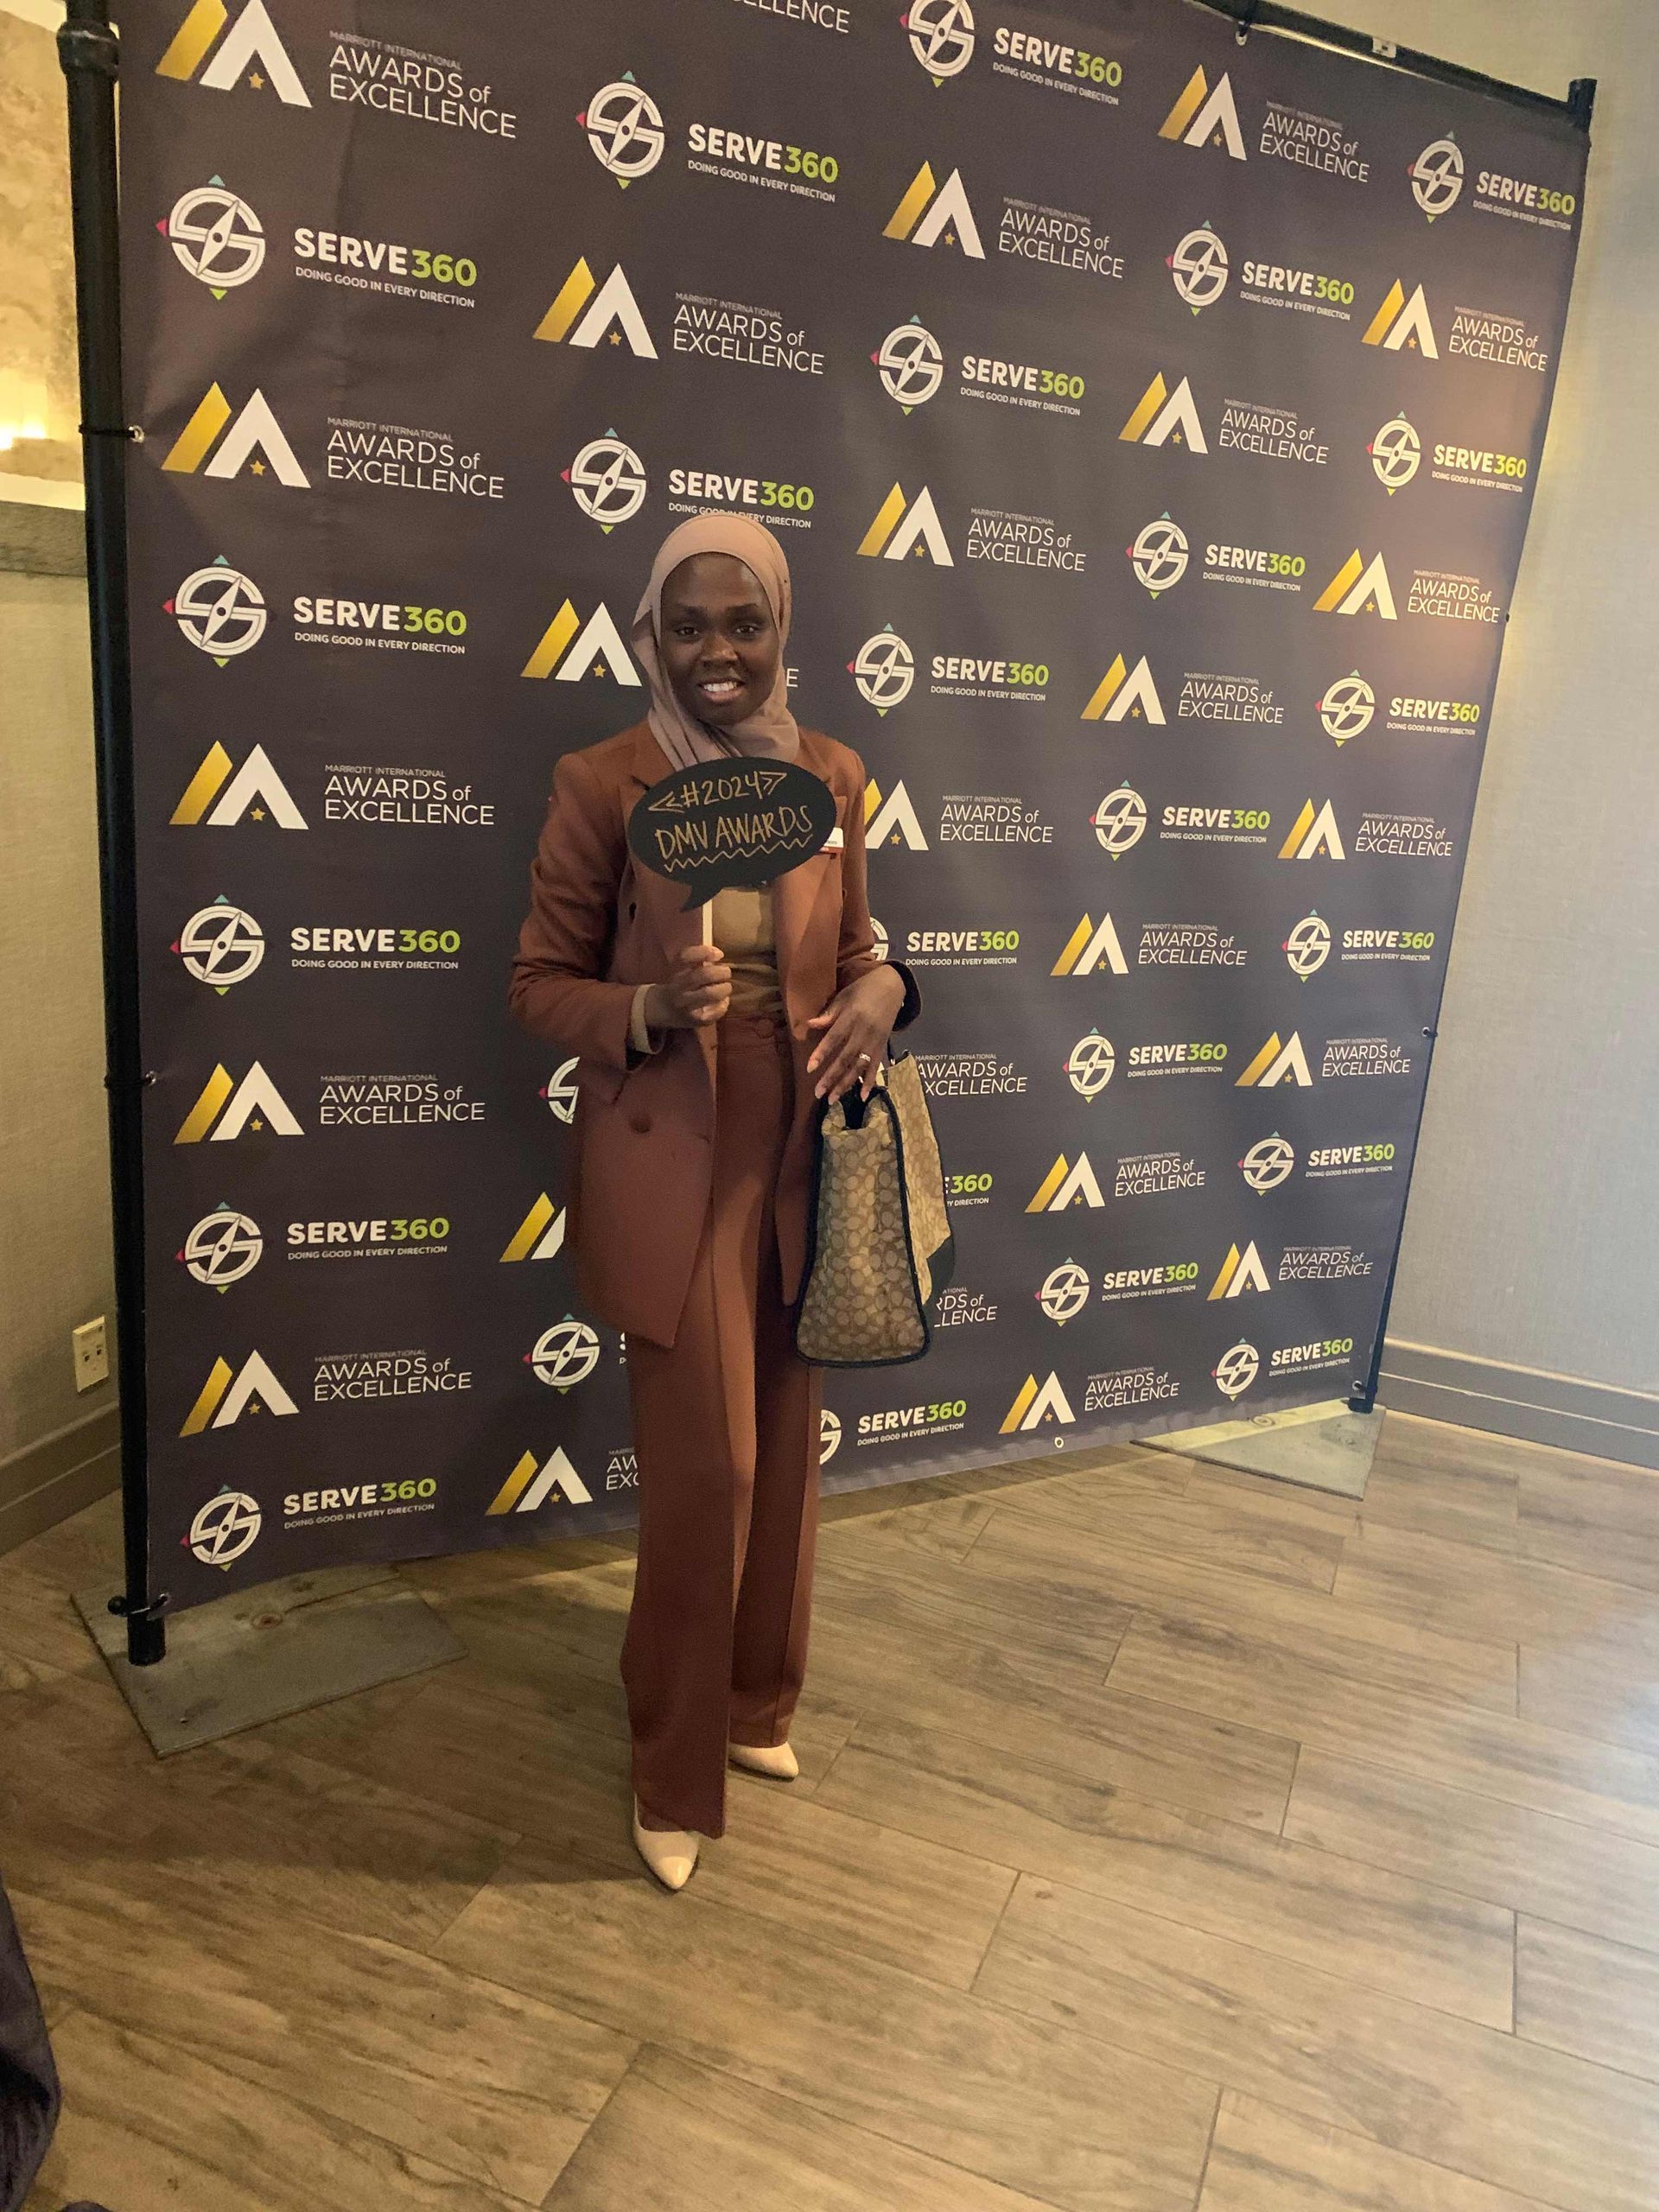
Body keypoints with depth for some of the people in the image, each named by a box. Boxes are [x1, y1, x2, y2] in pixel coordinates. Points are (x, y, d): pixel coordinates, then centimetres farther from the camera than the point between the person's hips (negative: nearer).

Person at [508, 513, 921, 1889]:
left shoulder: (831, 775, 3)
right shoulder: (602, 785, -9)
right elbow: (539, 985, -4)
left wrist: (884, 988, -9)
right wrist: (650, 1008, -23)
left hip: (799, 1152, 5)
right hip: (672, 1159, -4)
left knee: (783, 1449, 15)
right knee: (707, 1466, 0)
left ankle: (757, 1702, 41)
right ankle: (677, 1777, 24)